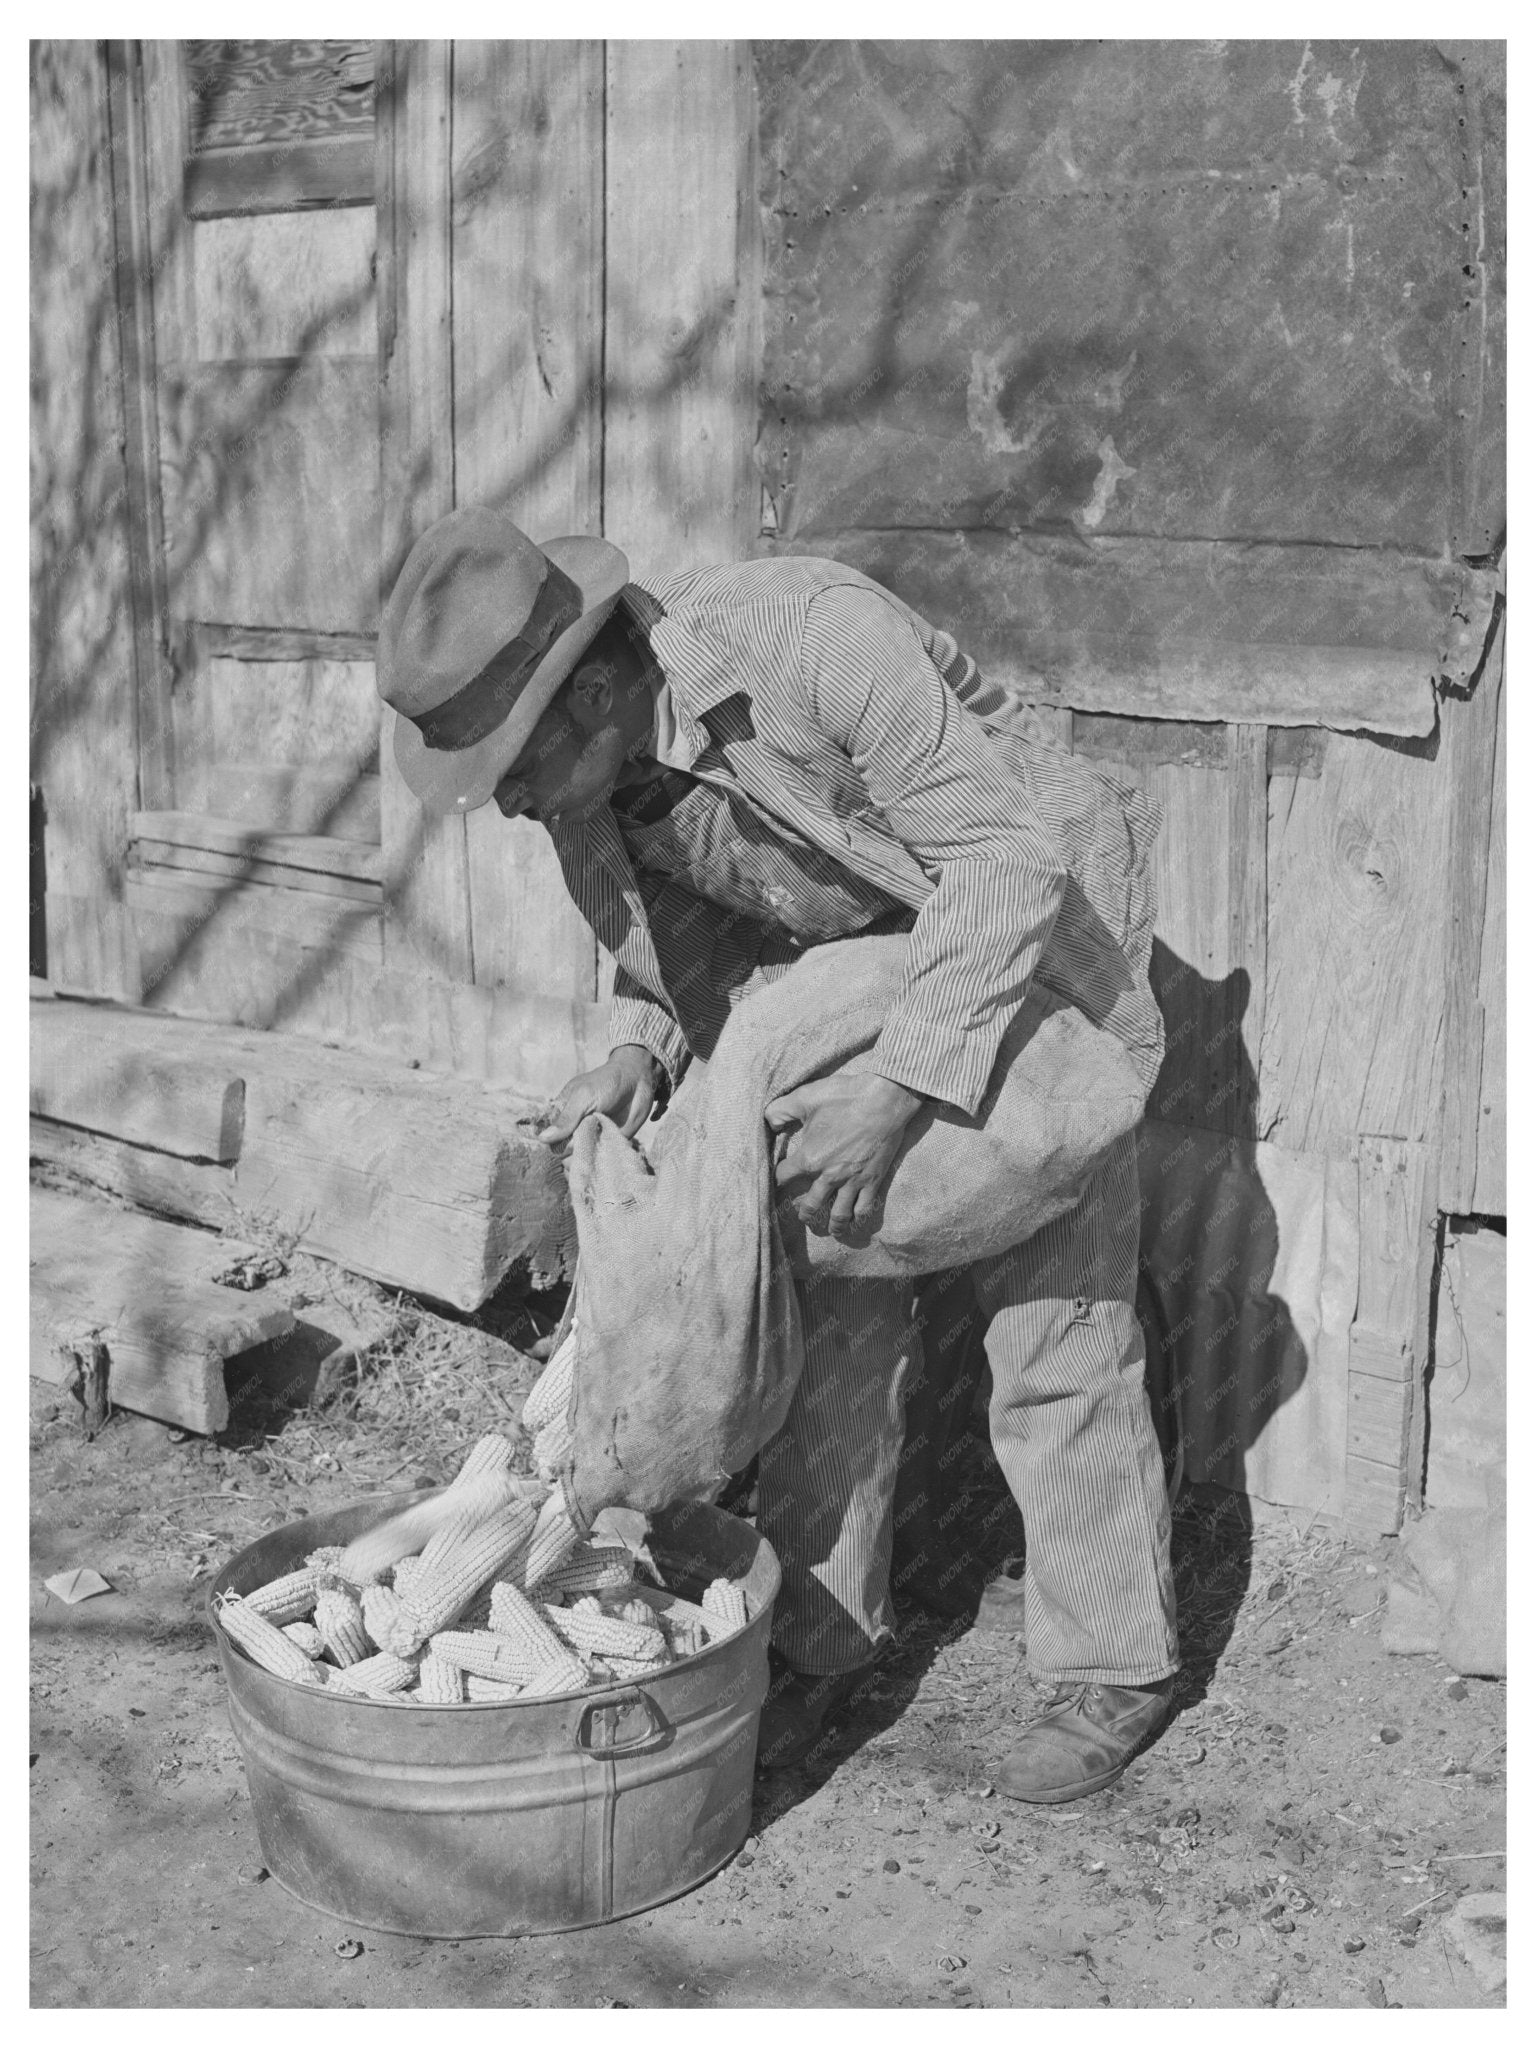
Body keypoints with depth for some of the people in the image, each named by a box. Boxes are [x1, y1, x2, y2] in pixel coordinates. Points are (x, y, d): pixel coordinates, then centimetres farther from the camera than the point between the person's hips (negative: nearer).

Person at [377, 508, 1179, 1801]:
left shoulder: (811, 635, -36)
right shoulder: (586, 774, -14)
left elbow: (1011, 851, -32)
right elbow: (674, 932, 2)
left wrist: (896, 1091, -37)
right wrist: (638, 1055, -20)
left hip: (1045, 936, -6)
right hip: (853, 975, 6)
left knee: (1056, 1321, -4)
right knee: (833, 1303, 4)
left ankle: (1114, 1670, 13)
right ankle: (825, 1641, 20)